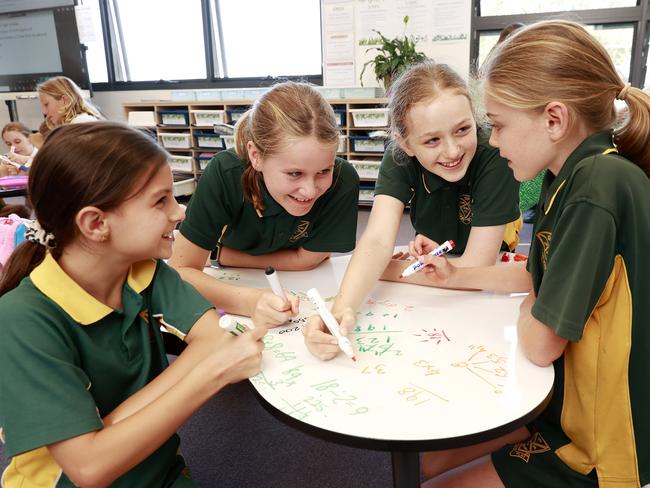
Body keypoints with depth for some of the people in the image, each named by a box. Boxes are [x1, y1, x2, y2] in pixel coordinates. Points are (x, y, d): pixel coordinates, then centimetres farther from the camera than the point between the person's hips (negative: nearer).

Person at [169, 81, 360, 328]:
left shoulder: (343, 181, -30)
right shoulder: (225, 173, -30)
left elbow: (306, 259, -17)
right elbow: (180, 271, -25)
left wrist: (224, 254, -15)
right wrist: (250, 301, -41)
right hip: (235, 284, -1)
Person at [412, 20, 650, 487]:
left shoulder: (601, 186, -29)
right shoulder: (570, 174, 0)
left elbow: (540, 343, -25)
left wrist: (528, 307, -4)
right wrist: (457, 275, 7)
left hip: (603, 446, -8)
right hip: (574, 398, 8)